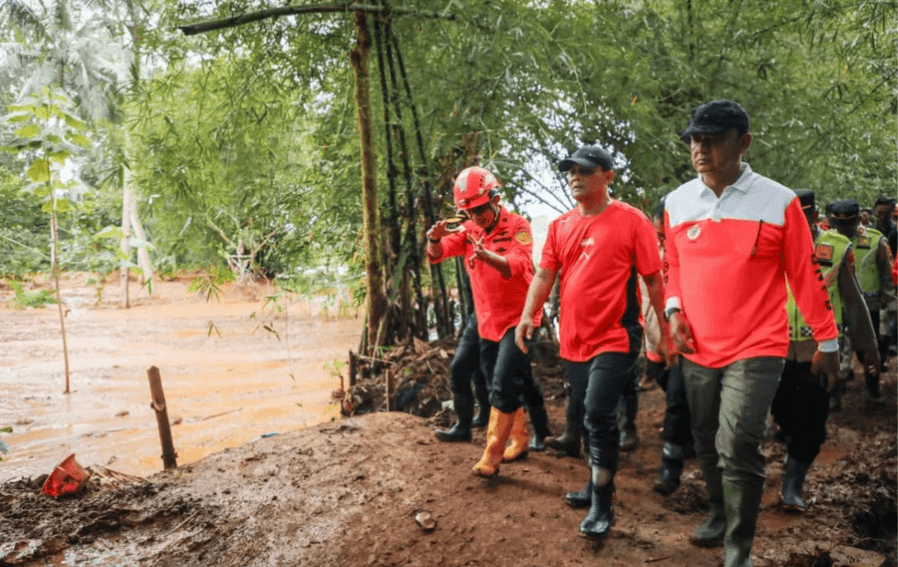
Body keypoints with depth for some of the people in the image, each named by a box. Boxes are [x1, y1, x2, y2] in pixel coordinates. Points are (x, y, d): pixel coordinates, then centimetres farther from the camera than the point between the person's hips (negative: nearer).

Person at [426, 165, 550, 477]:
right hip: (488, 322, 7)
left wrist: (489, 256, -51)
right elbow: (437, 254, -10)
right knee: (501, 386, 15)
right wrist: (436, 238, -33)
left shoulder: (517, 226, -14)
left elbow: (518, 265, -31)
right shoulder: (468, 230, 3)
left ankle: (492, 455, -3)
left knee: (503, 386, -12)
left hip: (518, 319, -6)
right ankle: (519, 440, 32)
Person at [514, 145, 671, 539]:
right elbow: (544, 274, 9)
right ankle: (597, 484, 36)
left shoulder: (631, 221, -7)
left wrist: (664, 328, -5)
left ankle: (602, 506, 1)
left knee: (598, 414, -13)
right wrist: (528, 315, -5)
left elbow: (653, 279, -5)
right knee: (589, 417, 18)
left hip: (615, 337, -6)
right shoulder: (561, 225, 9)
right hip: (573, 340, 6)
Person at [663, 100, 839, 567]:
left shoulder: (778, 201, -8)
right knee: (707, 444, 16)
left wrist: (827, 340, 3)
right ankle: (719, 514, 40)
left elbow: (805, 274, -2)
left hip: (756, 349, -4)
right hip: (697, 349, 4)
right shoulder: (677, 202, 3)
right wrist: (674, 310, -3)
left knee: (737, 448, -12)